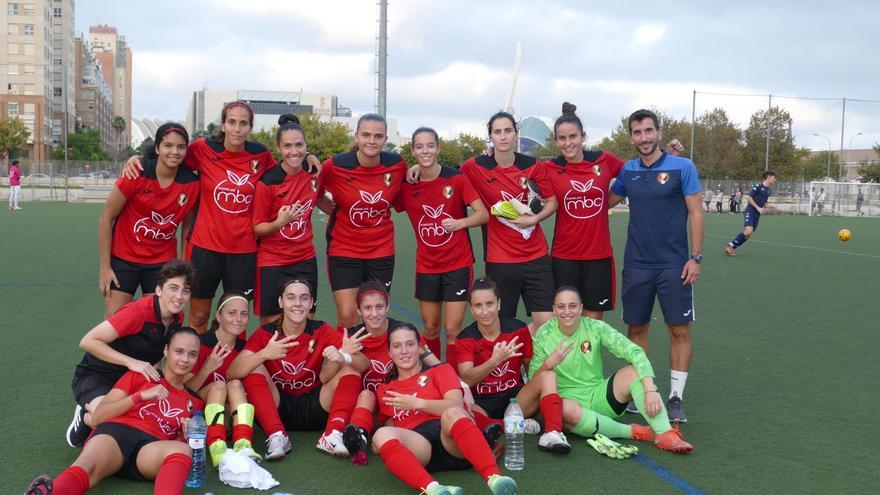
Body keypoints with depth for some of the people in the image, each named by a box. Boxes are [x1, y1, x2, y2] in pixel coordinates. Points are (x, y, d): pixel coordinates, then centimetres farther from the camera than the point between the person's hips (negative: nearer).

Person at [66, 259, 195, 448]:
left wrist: (152, 371, -4)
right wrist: (131, 362, -31)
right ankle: (85, 419, 3)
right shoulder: (138, 312, -26)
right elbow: (88, 341, -27)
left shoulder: (177, 318, -3)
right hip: (95, 376, -7)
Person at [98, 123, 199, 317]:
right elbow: (106, 218, -9)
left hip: (163, 261, 2)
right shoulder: (136, 175, -16)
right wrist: (105, 267, -9)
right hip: (124, 257, -2)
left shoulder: (192, 184, -10)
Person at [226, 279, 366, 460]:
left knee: (349, 369, -19)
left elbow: (324, 377, -16)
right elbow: (231, 373, -18)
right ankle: (277, 436, -31)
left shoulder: (323, 332, -3)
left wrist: (340, 357, -39)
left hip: (314, 408, 0)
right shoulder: (265, 334, -6)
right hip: (277, 409, 0)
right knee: (254, 368, -22)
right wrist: (264, 354, -36)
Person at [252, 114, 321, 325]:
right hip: (272, 263, -4)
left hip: (305, 260, 4)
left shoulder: (313, 173, -1)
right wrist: (279, 223, -27)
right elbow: (257, 229, -9)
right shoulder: (267, 182, -14)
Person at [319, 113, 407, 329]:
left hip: (382, 250, 2)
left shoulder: (397, 164, -7)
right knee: (347, 317, -5)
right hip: (344, 249, -2)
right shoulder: (335, 166, -14)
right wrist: (335, 209, -4)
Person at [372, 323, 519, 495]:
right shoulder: (384, 391, 28)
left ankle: (494, 478, -53)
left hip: (452, 441, -1)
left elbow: (457, 406, 2)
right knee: (382, 435, -32)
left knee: (452, 414, -37)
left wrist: (417, 403, -7)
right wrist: (379, 444, 10)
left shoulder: (440, 370, 20)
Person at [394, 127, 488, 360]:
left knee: (452, 329, -4)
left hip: (458, 264, -3)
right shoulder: (407, 185, -1)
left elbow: (483, 214, -10)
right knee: (430, 328, 12)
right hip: (426, 267, 3)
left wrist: (460, 223, -28)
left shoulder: (456, 178, -9)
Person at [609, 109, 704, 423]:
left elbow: (695, 214, -5)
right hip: (636, 265, 3)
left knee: (679, 329, -1)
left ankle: (676, 397, 10)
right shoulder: (627, 171, 6)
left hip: (674, 264, -3)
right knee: (636, 328, 9)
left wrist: (695, 258, -10)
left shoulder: (682, 167, -4)